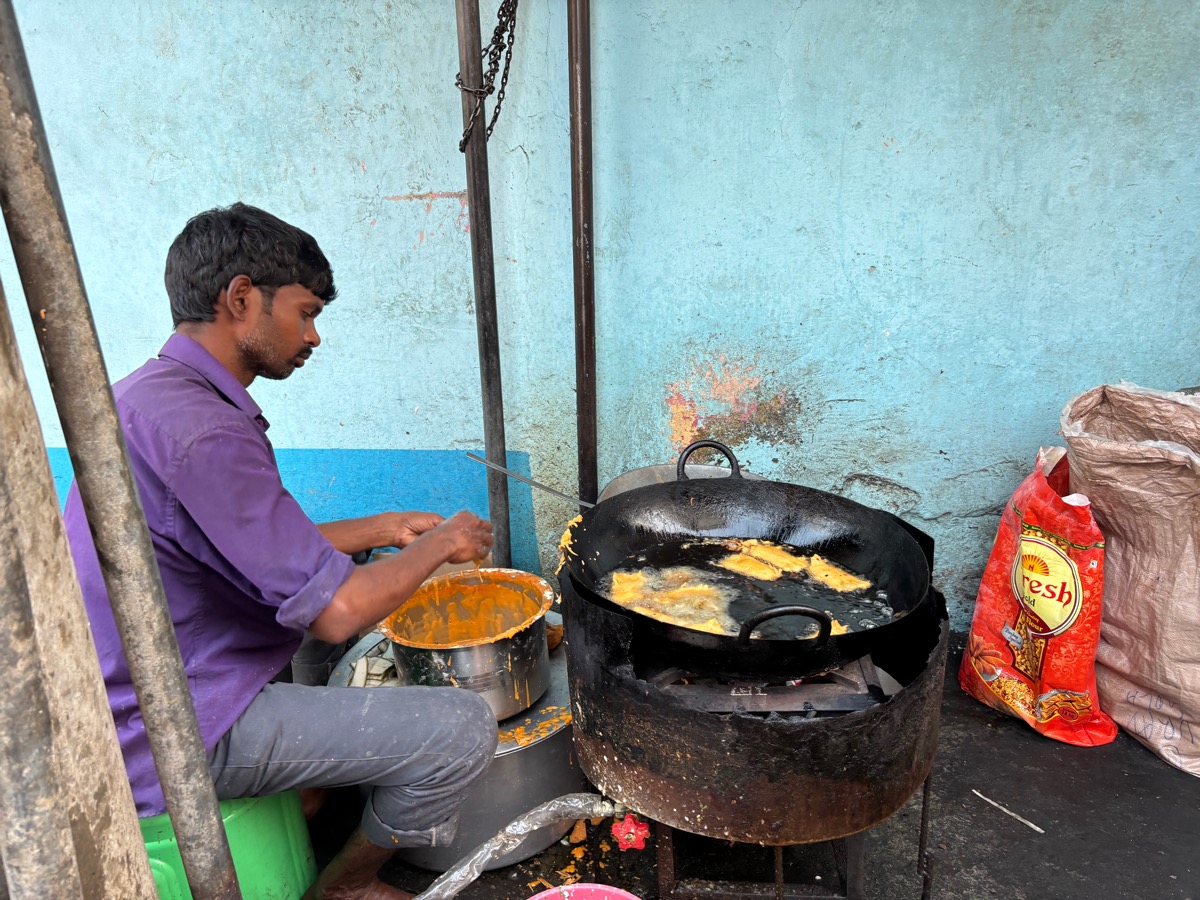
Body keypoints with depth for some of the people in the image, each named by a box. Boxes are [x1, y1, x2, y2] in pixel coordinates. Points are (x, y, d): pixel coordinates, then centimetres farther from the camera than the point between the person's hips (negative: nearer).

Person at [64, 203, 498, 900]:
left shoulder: (151, 394, 6)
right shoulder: (198, 429, -29)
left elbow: (272, 548, 13)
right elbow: (337, 611, -29)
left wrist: (387, 529, 9)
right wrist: (440, 544, -12)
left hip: (150, 695, 10)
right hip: (179, 736, -10)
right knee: (465, 730, -15)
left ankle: (323, 794, 31)